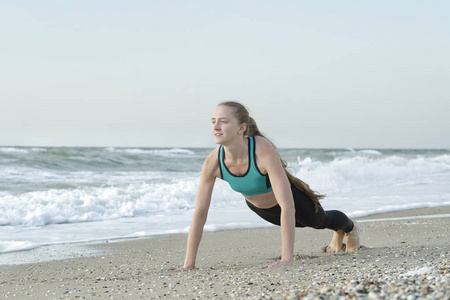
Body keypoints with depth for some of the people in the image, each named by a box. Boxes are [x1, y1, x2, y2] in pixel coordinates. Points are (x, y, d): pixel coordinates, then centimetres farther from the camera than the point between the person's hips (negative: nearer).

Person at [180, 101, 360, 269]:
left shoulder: (264, 151, -46)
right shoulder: (213, 162, -33)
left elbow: (288, 207, -47)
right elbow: (200, 213, -26)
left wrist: (287, 258, -50)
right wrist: (189, 264, -27)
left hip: (294, 198, -5)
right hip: (259, 207, 5)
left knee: (320, 221, 29)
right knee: (304, 223, 35)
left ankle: (350, 227, 65)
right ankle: (338, 234, 69)